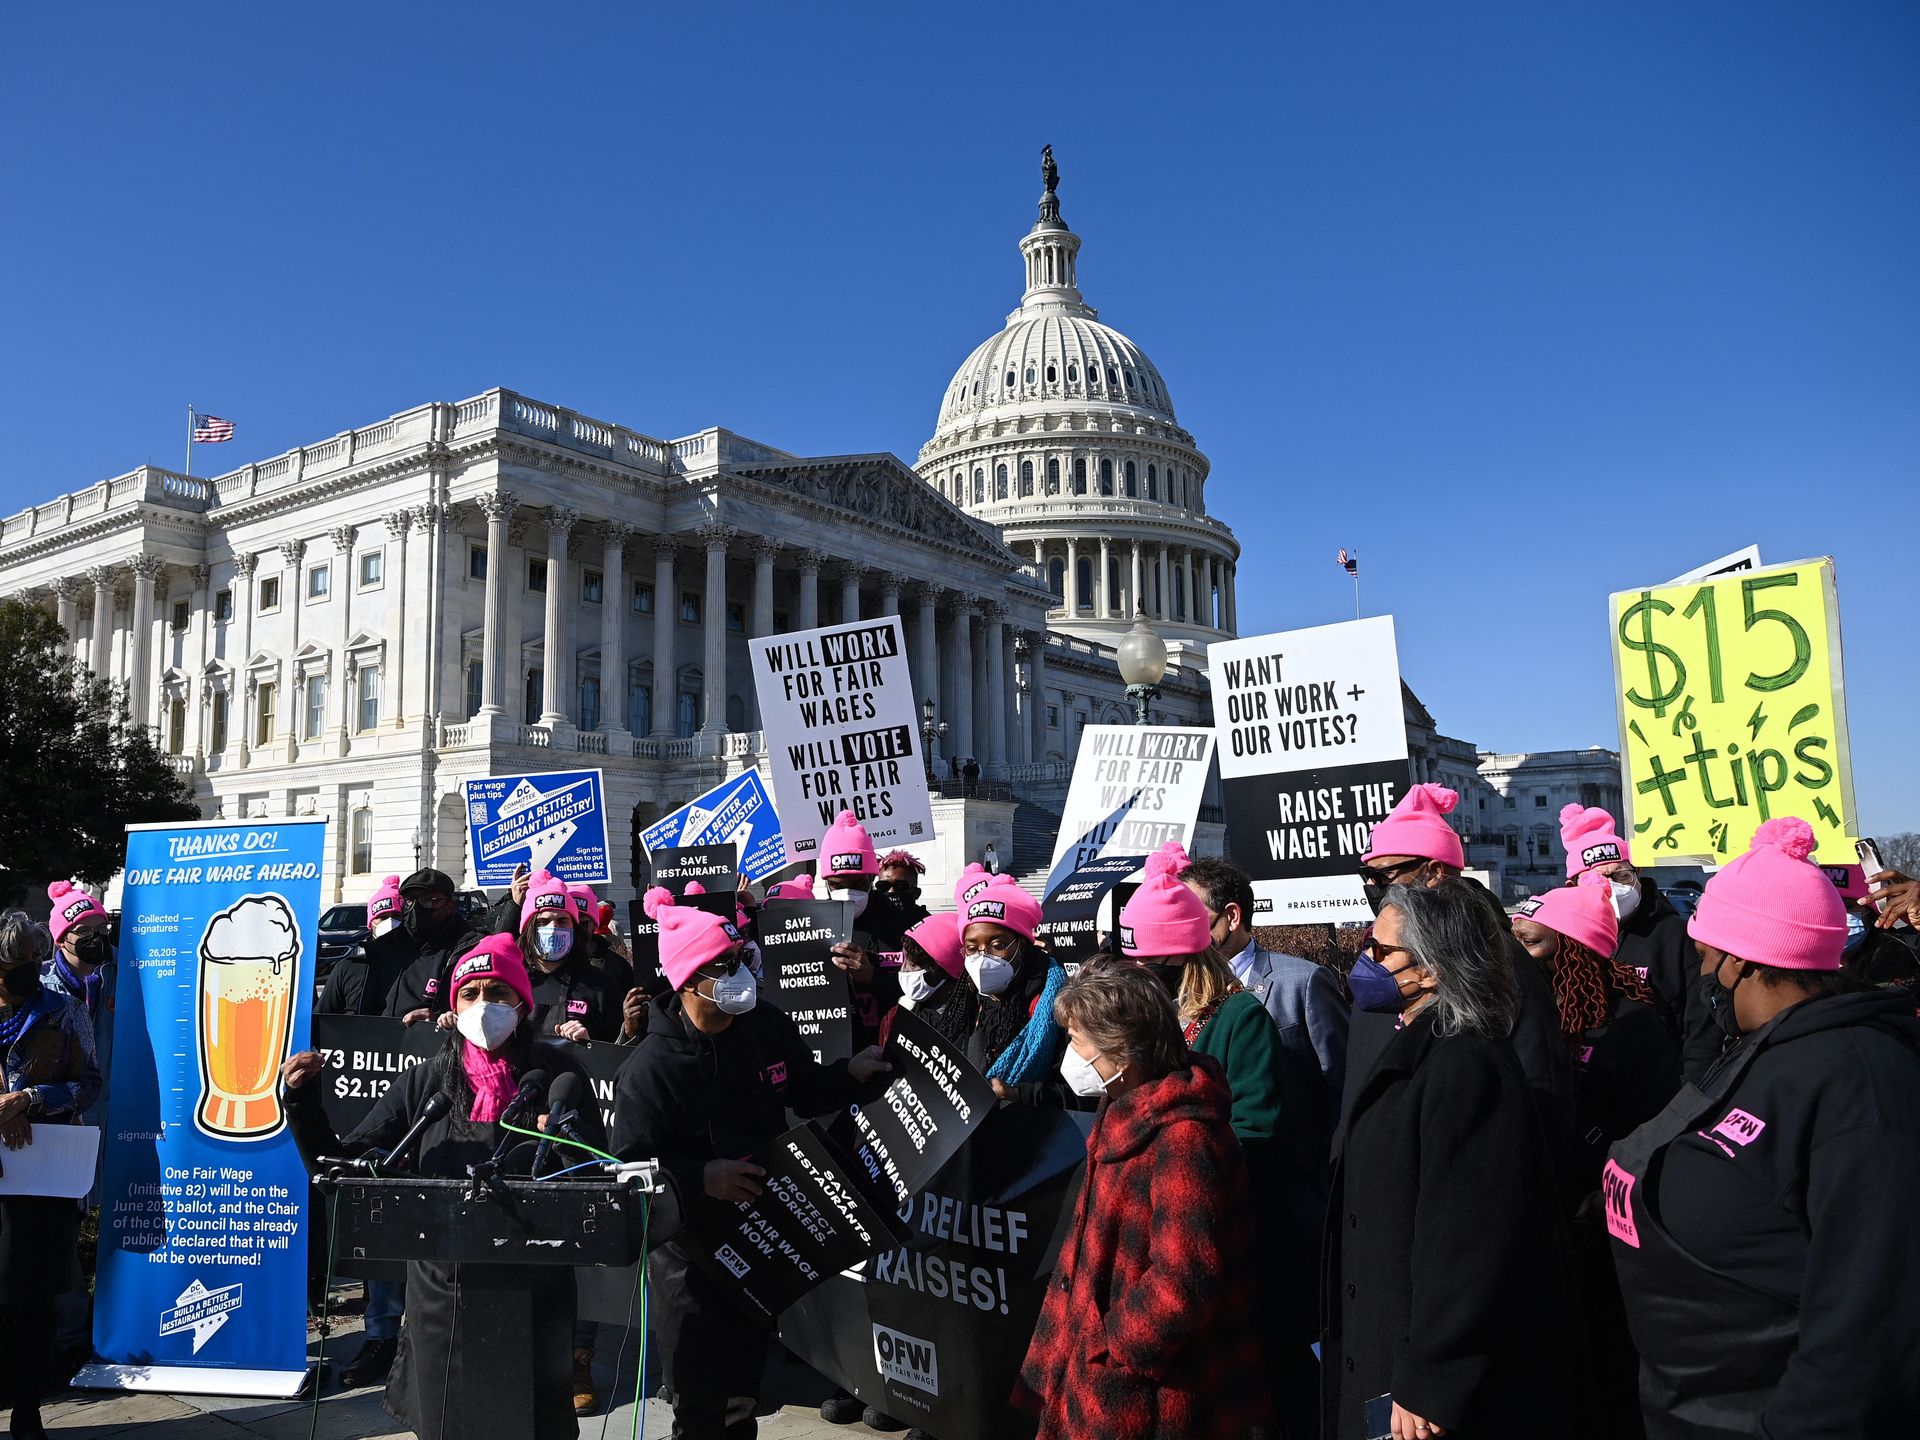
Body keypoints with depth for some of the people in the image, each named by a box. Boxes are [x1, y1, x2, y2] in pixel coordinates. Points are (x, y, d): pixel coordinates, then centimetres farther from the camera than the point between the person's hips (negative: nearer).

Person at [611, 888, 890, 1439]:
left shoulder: (766, 1027, -4)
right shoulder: (651, 1067, -19)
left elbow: (808, 1092, 12)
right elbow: (629, 1164, -19)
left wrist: (852, 1073, -4)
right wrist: (701, 1178, -29)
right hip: (691, 1249, -5)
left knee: (746, 1379, 21)